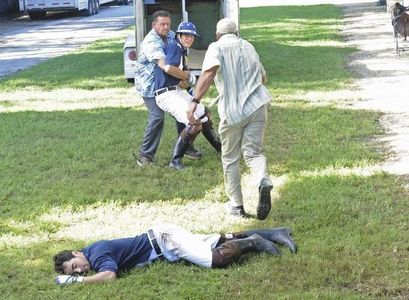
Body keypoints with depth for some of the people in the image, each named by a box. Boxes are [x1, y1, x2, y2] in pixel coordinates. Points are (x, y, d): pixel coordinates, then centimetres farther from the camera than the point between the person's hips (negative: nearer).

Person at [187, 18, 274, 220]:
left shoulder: (217, 47, 1)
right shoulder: (248, 46, 19)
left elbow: (209, 71, -20)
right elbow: (263, 77, 30)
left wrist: (195, 101, -28)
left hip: (232, 110, -4)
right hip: (257, 105, 4)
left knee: (230, 158, 12)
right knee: (252, 152, 6)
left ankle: (236, 205, 16)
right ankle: (264, 181, -26)